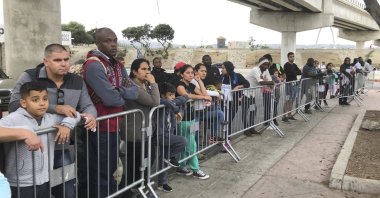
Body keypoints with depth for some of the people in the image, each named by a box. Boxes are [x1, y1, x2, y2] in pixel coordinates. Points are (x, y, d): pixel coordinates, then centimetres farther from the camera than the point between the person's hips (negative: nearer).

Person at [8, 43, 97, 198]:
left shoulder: (77, 81, 7)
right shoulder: (29, 77, -8)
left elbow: (88, 106, 11)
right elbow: (14, 105, -21)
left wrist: (91, 115, -16)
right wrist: (55, 108, -25)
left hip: (62, 149, 4)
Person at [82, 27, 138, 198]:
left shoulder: (117, 65, 10)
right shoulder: (93, 65, -19)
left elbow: (134, 91, 1)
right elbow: (111, 99, -25)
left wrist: (119, 92, -18)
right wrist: (124, 96, -4)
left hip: (114, 125, 9)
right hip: (100, 127, -8)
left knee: (110, 168, 22)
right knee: (100, 172, 5)